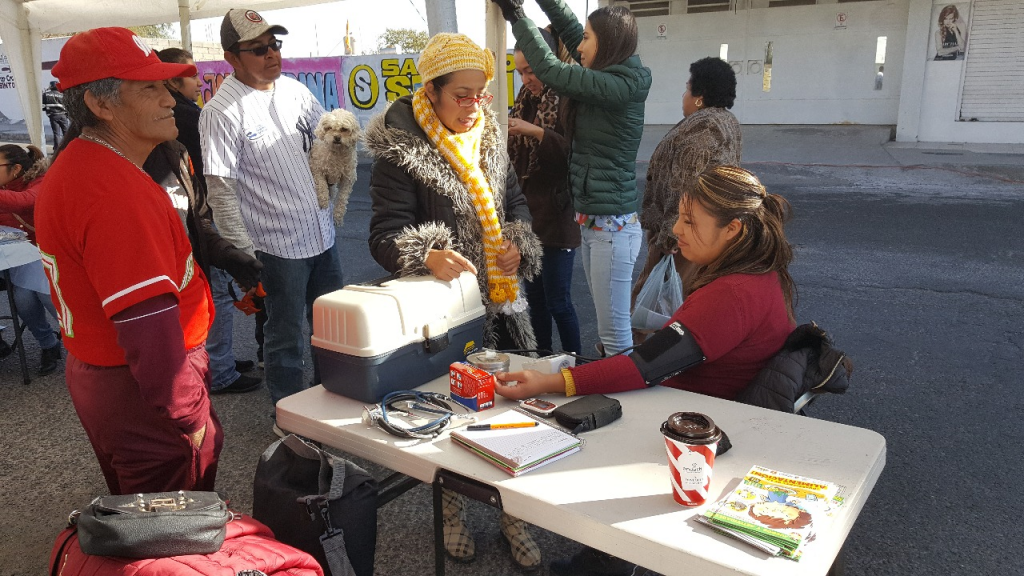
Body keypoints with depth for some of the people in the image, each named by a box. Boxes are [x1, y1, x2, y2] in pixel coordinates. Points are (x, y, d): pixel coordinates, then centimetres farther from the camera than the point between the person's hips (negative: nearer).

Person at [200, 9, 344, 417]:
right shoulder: (221, 111, -13)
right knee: (287, 339, 8)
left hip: (322, 235, 6)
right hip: (277, 246, -6)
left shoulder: (294, 90, 5)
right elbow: (221, 191, -15)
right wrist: (244, 254, -16)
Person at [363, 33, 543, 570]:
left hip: (501, 304, 5)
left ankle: (512, 514, 30)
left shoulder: (490, 138, 9)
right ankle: (452, 512, 35)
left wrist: (518, 245, -3)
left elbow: (515, 203, 18)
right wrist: (427, 255, -35)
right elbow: (385, 235, -14)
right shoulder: (400, 152, -11)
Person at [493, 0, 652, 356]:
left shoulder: (621, 87, -16)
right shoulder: (612, 80, 8)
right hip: (591, 220, 9)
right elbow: (570, 29, 15)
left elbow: (551, 71, -16)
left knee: (615, 330, -1)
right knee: (607, 322, 18)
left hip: (612, 225, -9)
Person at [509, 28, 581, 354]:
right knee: (534, 297, 14)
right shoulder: (526, 101, 11)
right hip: (527, 215, 7)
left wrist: (535, 131, -27)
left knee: (557, 301, -1)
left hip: (556, 217, -7)